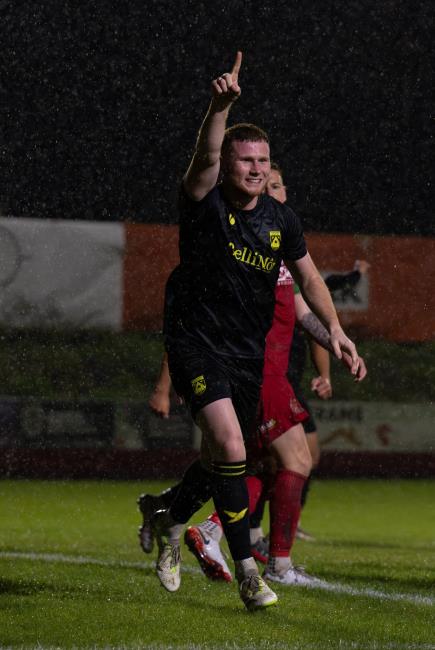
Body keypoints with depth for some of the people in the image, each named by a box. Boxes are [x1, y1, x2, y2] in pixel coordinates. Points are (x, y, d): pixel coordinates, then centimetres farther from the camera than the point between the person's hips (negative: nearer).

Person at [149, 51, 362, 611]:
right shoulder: (205, 203, -11)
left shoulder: (280, 219, 4)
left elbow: (307, 275, 14)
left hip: (249, 354, 6)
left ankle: (170, 523, 45)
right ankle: (246, 571, -16)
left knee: (220, 459, 14)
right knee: (230, 449, -22)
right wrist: (221, 106, -48)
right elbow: (206, 156, -31)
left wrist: (334, 328, 1)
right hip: (196, 344, -6)